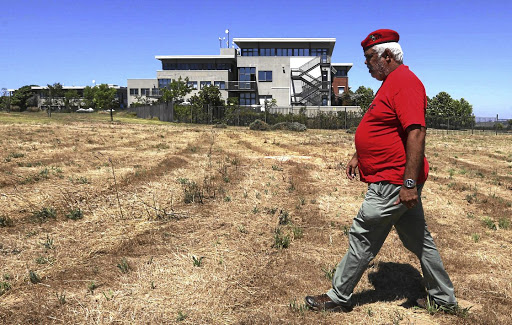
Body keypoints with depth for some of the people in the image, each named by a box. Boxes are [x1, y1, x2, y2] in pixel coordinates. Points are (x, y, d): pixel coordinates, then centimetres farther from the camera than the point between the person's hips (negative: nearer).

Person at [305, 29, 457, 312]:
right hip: (400, 182, 10)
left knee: (362, 238, 0)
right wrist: (359, 156, 25)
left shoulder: (405, 81, -16)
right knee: (418, 240, 18)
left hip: (393, 182, -10)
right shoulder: (391, 82, 17)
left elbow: (416, 132, -25)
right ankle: (444, 297, 33)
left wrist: (410, 183, -28)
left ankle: (339, 297, 15)